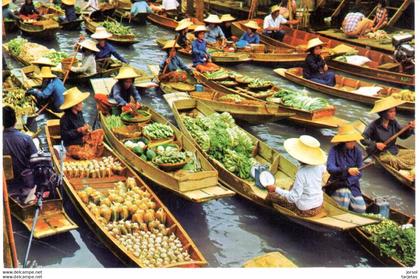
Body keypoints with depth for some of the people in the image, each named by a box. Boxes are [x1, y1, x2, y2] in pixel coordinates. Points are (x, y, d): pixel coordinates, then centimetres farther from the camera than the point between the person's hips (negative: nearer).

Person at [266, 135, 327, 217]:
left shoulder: (301, 173, -28)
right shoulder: (319, 166, -9)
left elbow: (293, 197, -26)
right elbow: (324, 171, 19)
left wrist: (276, 189, -20)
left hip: (305, 211, -7)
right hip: (319, 207, 7)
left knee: (271, 195, 2)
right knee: (293, 186, 29)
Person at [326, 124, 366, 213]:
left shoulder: (357, 151, -3)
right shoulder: (334, 150, -11)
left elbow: (359, 173, -5)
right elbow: (330, 168, -25)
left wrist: (346, 182, -20)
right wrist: (347, 170, -40)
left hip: (352, 184, 3)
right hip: (336, 184, -3)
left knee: (361, 209, -14)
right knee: (344, 193, -35)